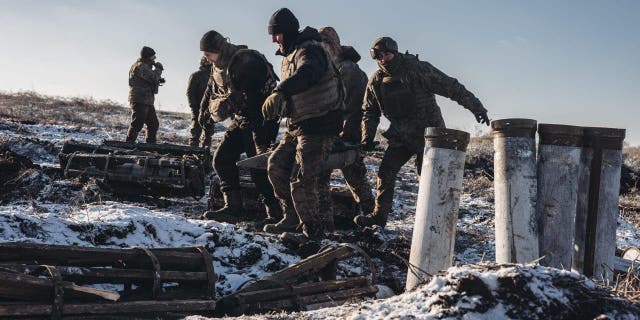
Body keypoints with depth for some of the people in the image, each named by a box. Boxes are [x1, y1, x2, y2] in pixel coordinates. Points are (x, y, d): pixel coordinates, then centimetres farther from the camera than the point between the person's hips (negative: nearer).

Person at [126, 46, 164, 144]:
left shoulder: (145, 66, 22)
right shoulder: (140, 66, -12)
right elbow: (153, 77, -22)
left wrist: (158, 81, 10)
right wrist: (158, 68, -4)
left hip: (147, 102, 11)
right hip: (139, 101, -11)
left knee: (154, 124, 13)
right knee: (137, 124, -13)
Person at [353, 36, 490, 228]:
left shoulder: (418, 69, -15)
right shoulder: (376, 81, 0)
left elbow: (451, 87, -13)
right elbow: (370, 112, 12)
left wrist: (476, 107, -13)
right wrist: (367, 137, 0)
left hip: (427, 134, -5)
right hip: (401, 136, 5)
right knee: (386, 171, 0)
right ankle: (379, 215, 11)